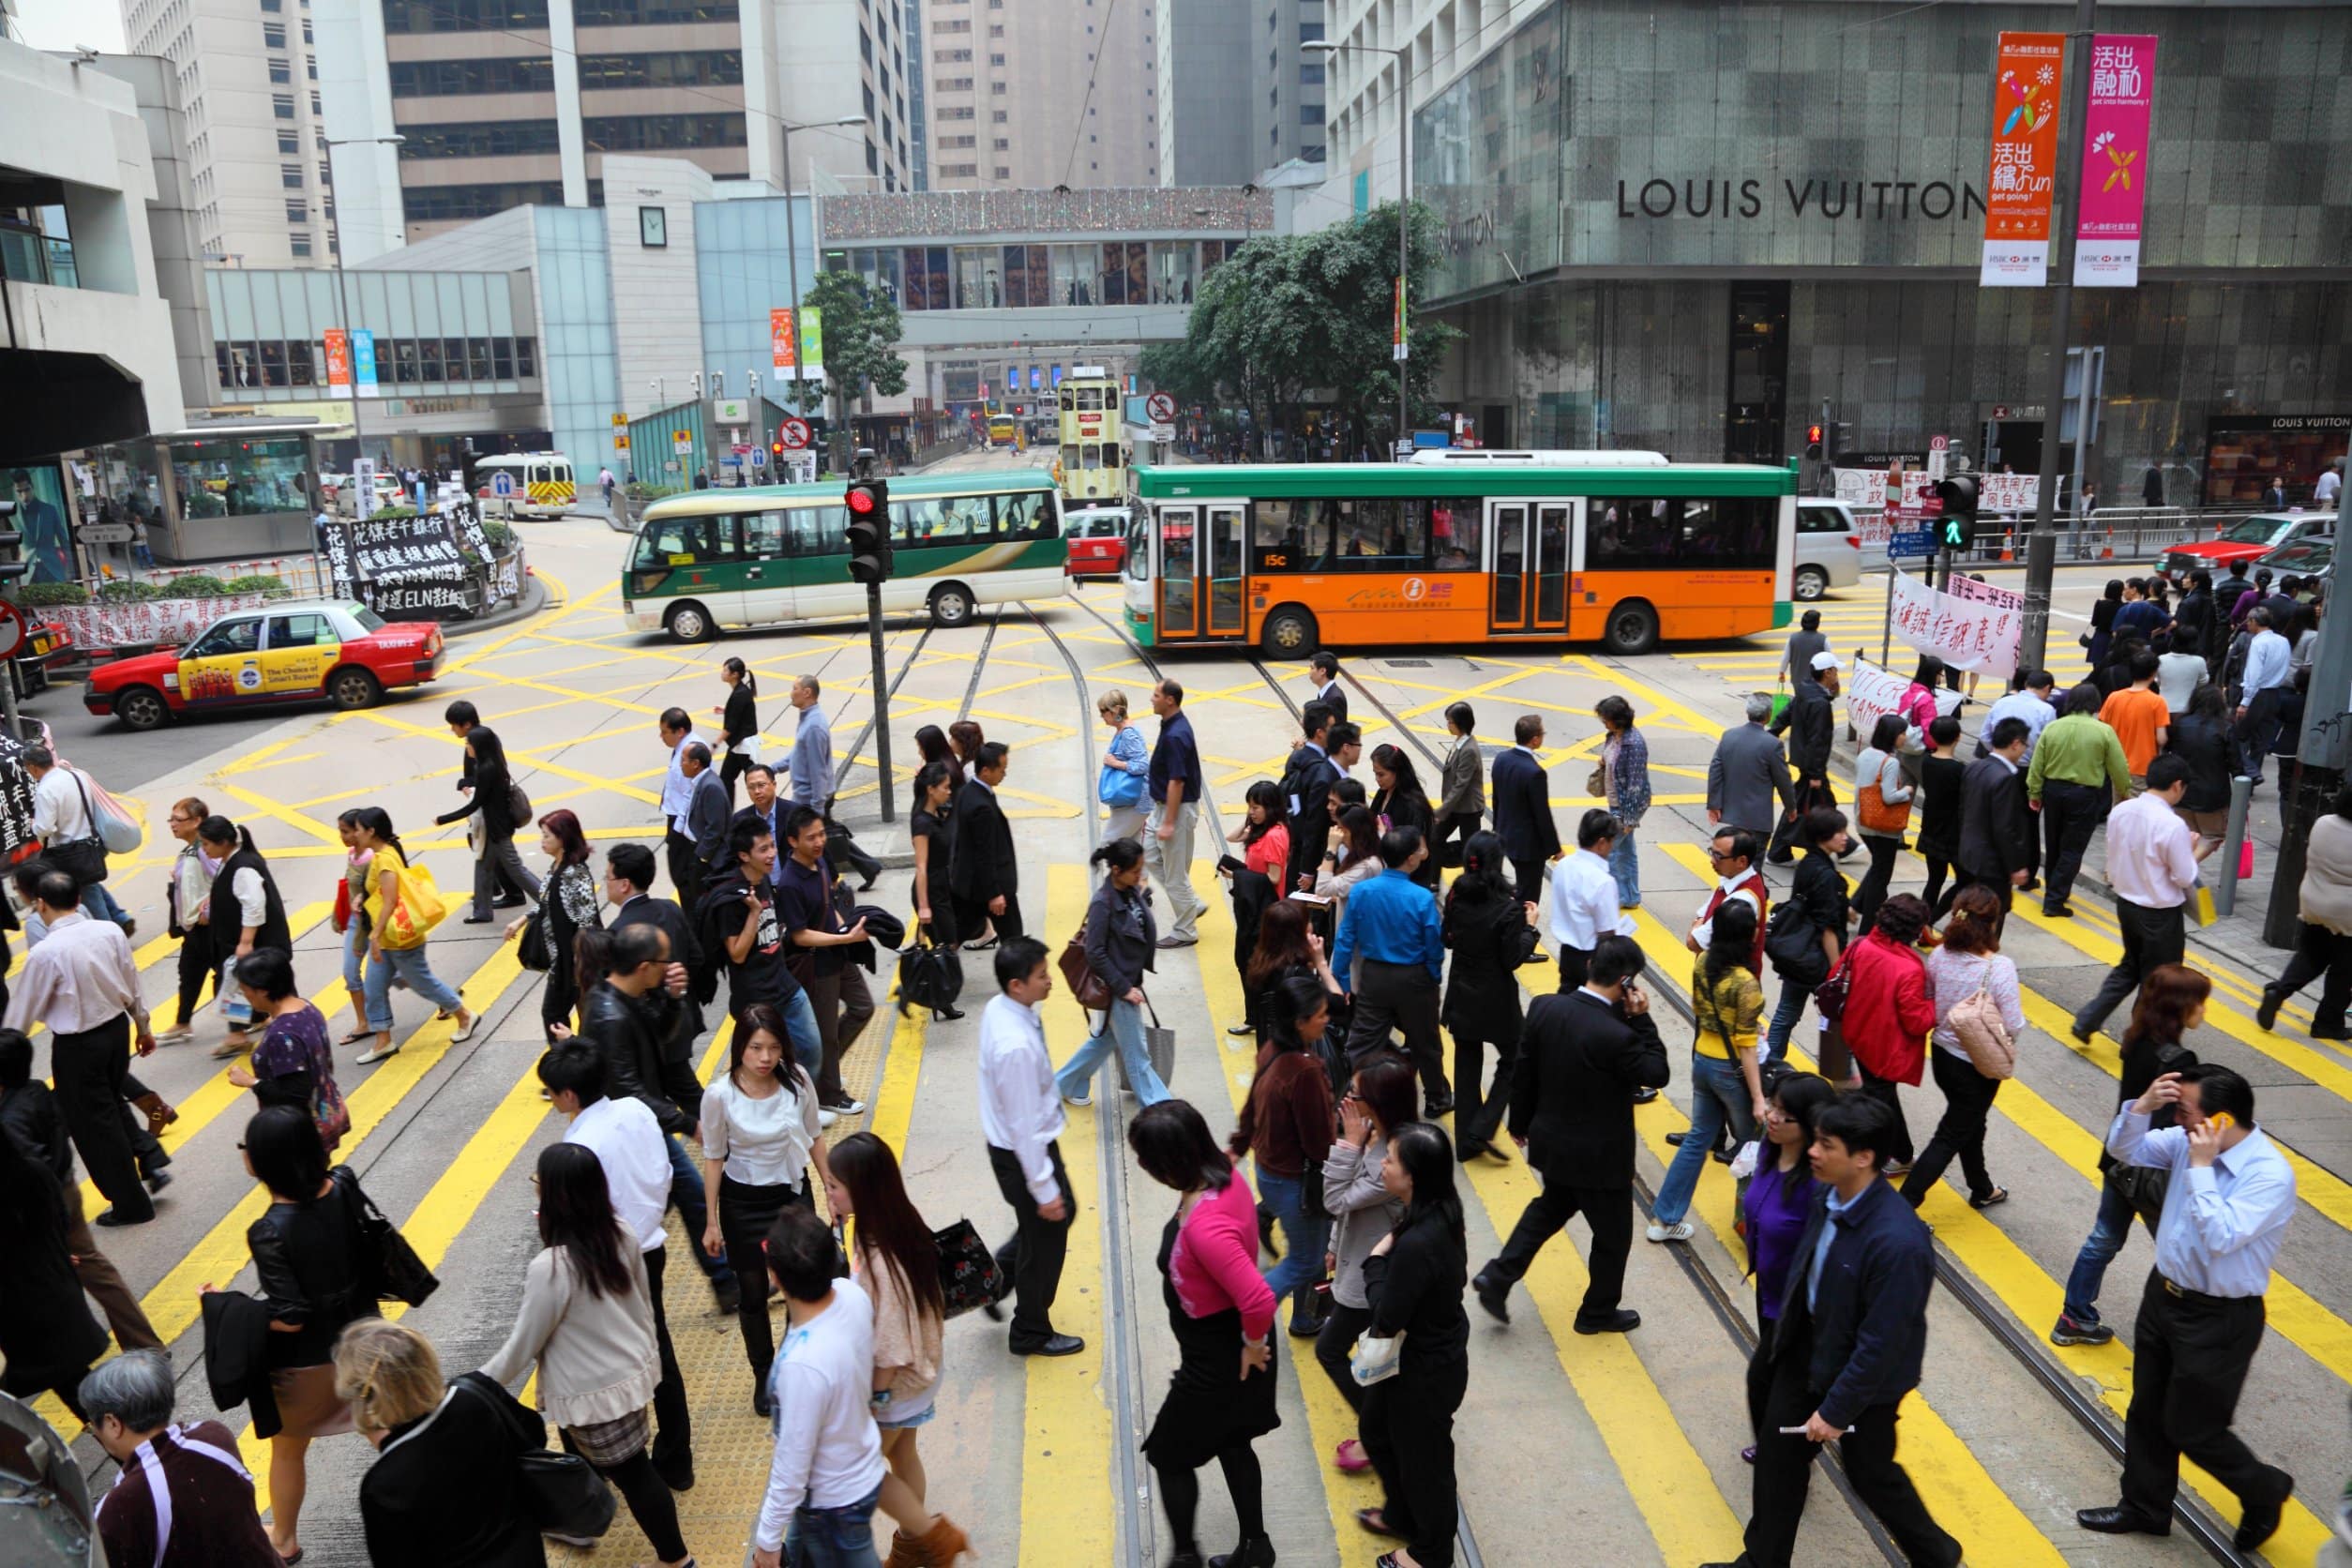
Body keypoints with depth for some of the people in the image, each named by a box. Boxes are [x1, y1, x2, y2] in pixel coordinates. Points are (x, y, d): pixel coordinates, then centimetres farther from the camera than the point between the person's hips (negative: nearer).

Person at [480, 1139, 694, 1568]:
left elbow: (523, 1345, -18)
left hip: (595, 1392, -7)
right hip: (634, 1368, 7)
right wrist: (645, 1350, 21)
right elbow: (645, 1303, 3)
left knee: (630, 1471, 11)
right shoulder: (623, 1234, -12)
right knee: (584, 1454, 30)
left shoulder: (550, 1268, -31)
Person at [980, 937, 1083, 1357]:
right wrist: (1043, 1189, -18)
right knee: (1046, 1237, 14)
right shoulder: (1017, 1047, -36)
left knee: (1063, 1211, 27)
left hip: (1010, 1144, 9)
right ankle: (1032, 1334, 36)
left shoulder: (998, 1007, -8)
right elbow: (1025, 1126, -28)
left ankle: (999, 1273, 39)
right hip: (1024, 1153, -9)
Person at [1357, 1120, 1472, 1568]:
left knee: (1422, 1457, 16)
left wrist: (1375, 1260, -17)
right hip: (1425, 1351, 9)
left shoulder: (1418, 1243, -37)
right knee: (1375, 1428, 29)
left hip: (1426, 1371, -9)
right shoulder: (1439, 1213, -9)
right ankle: (1401, 1515, 53)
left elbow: (1387, 1320, -29)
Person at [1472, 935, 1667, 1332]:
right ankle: (1598, 1312, 37)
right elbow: (1657, 1074, -14)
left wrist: (1520, 1122, 14)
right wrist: (1642, 1019, -16)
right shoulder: (1616, 1035, -31)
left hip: (1550, 1142, 6)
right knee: (1613, 1233, 19)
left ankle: (1498, 1276, 25)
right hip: (1599, 1156, -6)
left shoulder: (1543, 1007, -12)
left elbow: (1523, 1071, 0)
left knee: (1552, 1205, 31)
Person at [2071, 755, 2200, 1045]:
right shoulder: (2173, 825, -25)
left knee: (2129, 967, 24)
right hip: (2161, 913, -6)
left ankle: (2086, 1021, 18)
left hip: (2126, 904, 6)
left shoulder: (2120, 811, -5)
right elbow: (2185, 877, -16)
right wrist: (2189, 850, -2)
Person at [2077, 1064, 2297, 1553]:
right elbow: (2125, 1149, 2)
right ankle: (2145, 1507, 38)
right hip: (2163, 1294, 7)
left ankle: (2264, 1491, 38)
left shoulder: (2271, 1175, -26)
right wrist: (2143, 1105, -15)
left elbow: (2220, 1238, -32)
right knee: (2146, 1412, 19)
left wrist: (2200, 1168, -30)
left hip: (2218, 1319, -7)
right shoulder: (2190, 1141, -7)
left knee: (2192, 1429, 9)